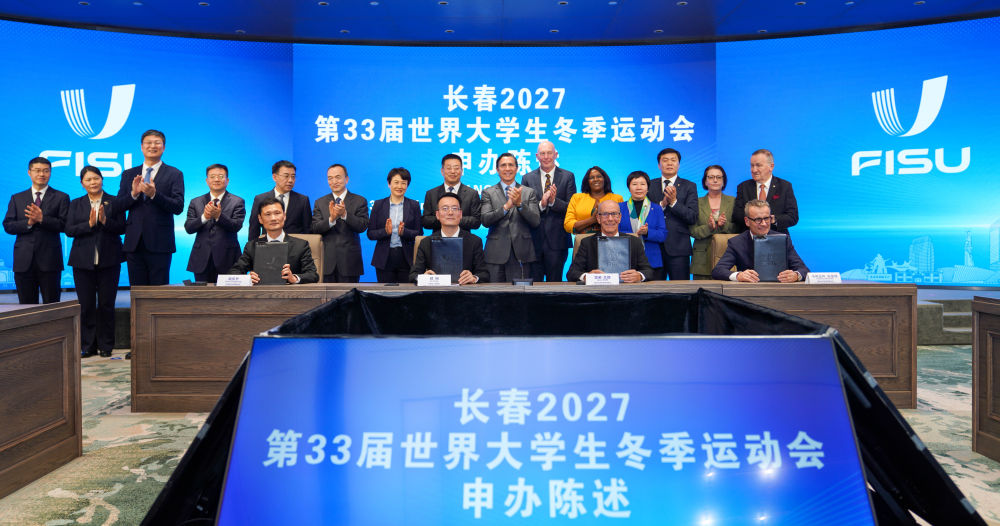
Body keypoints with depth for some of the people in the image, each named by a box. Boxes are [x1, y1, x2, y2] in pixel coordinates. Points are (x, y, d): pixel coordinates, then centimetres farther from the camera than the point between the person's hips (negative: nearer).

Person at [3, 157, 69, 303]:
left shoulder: (61, 198, 5)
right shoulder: (17, 198, 14)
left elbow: (64, 225, -5)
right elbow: (7, 226, 6)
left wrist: (42, 219, -19)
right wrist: (28, 222, -11)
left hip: (49, 261, -3)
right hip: (24, 261, 3)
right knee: (26, 306, 6)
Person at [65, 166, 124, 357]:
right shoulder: (76, 204, 11)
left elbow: (121, 228, -3)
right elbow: (69, 230, 0)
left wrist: (105, 220, -19)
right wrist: (89, 224, -14)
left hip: (109, 260, -1)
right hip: (83, 261, 2)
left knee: (106, 304, 2)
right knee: (86, 304, 3)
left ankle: (105, 345, 11)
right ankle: (87, 345, 12)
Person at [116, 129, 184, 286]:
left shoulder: (174, 174, 3)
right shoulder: (129, 174, 14)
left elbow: (178, 207, -7)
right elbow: (117, 206, 8)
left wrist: (154, 194, -20)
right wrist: (133, 194, -10)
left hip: (159, 243, -3)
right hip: (134, 243, 3)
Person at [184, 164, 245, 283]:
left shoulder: (237, 202, 4)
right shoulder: (196, 202, 12)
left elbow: (236, 226, -9)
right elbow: (188, 228, 1)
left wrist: (219, 216, -26)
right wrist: (204, 217, -18)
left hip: (226, 260, -2)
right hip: (202, 261, 2)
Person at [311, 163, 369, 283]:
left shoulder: (360, 201, 4)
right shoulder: (320, 202, 11)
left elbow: (363, 226, -8)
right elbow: (315, 229, 0)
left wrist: (345, 214, -23)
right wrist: (331, 219, -18)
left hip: (349, 262, -2)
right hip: (327, 261, 2)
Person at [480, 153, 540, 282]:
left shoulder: (529, 192, 10)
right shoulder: (488, 192, 8)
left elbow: (536, 222, 0)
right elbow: (485, 221, -5)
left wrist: (520, 204, -15)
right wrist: (507, 206, -19)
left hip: (521, 255, 0)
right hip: (496, 254, 0)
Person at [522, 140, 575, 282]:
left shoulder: (568, 176, 4)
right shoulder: (528, 178, 8)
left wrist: (554, 201, -18)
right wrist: (541, 204, -16)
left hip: (557, 240, -1)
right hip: (534, 240, 1)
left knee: (554, 281, 5)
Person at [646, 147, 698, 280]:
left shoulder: (689, 187, 7)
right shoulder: (650, 185, 11)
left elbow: (692, 218, -4)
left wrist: (674, 202, -14)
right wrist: (662, 203, -13)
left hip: (678, 246, -1)